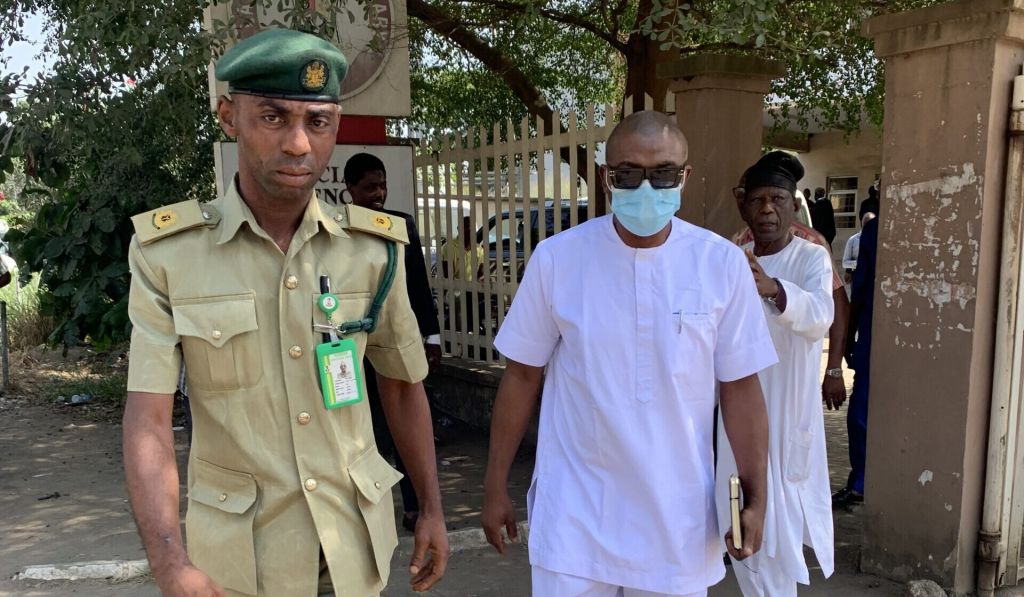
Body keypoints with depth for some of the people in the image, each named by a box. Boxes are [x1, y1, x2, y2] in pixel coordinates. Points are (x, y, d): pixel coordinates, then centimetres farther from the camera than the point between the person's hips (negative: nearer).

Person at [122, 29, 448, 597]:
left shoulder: (373, 247, -7)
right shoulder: (167, 252, -12)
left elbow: (402, 384, 4)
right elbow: (147, 418, -14)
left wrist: (430, 507, 7)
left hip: (353, 532, 2)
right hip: (240, 547, -1)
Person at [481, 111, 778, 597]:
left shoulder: (722, 263, -7)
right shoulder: (556, 259, -9)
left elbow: (740, 387, 0)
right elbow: (522, 375, -1)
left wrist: (756, 497, -1)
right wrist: (496, 486, 3)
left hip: (678, 515, 1)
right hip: (574, 513, -1)